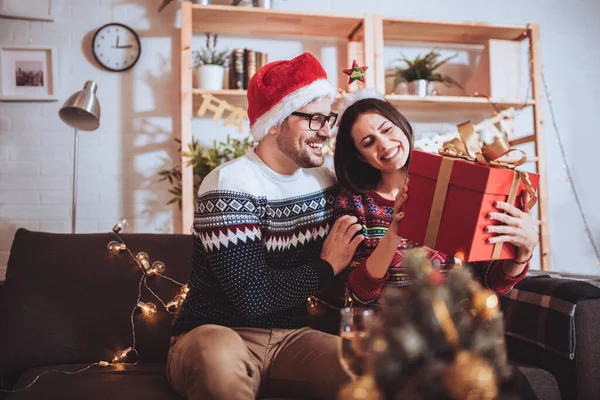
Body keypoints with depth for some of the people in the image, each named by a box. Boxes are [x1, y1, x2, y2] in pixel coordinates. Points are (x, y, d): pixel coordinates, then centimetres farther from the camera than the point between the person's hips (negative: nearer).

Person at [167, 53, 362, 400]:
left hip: (291, 336, 4)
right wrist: (326, 267, -12)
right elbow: (253, 298, -23)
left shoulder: (324, 181, 6)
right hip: (219, 335, -4)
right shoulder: (229, 184, -15)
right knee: (221, 357, -38)